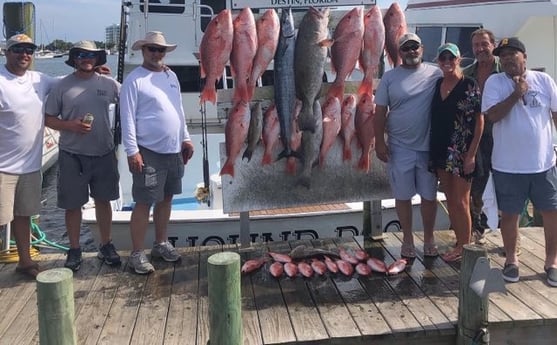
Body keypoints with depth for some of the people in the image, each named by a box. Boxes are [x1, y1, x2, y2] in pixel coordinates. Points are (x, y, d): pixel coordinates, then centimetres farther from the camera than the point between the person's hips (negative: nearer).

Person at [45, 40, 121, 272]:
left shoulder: (108, 84, 3)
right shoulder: (62, 86, -3)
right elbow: (49, 119, -1)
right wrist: (71, 126, -17)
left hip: (104, 153, 2)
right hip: (72, 156, -2)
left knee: (103, 200, 12)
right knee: (73, 204, 7)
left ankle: (106, 246, 27)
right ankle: (74, 250, 22)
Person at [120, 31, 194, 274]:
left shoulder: (171, 76, 13)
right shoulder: (134, 79, -8)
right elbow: (128, 118, -12)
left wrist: (186, 138, 15)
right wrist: (132, 151, -17)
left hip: (174, 150, 7)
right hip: (148, 152, -7)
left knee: (166, 199, 15)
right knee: (144, 202, -3)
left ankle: (160, 244, 29)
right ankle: (137, 254, 6)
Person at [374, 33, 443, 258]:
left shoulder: (435, 74, 2)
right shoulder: (390, 77, 1)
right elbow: (380, 112, 1)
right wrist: (379, 142, -5)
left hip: (429, 146, 0)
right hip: (400, 147, 0)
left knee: (429, 195, 10)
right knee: (403, 196, 8)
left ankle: (429, 238, 26)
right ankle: (407, 239, 23)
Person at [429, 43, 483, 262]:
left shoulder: (469, 86, -8)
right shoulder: (437, 85, 9)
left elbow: (479, 121, -9)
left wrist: (471, 154, -14)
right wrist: (432, 149, 7)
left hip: (461, 153, -6)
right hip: (441, 151, 6)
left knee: (460, 202, 0)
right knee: (450, 201, 12)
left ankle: (465, 247, 13)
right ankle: (460, 242, 24)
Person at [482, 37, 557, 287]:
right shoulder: (494, 82, -2)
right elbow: (492, 115, -14)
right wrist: (516, 94, -18)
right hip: (507, 165, -1)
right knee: (509, 214, 9)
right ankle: (511, 259, 28)